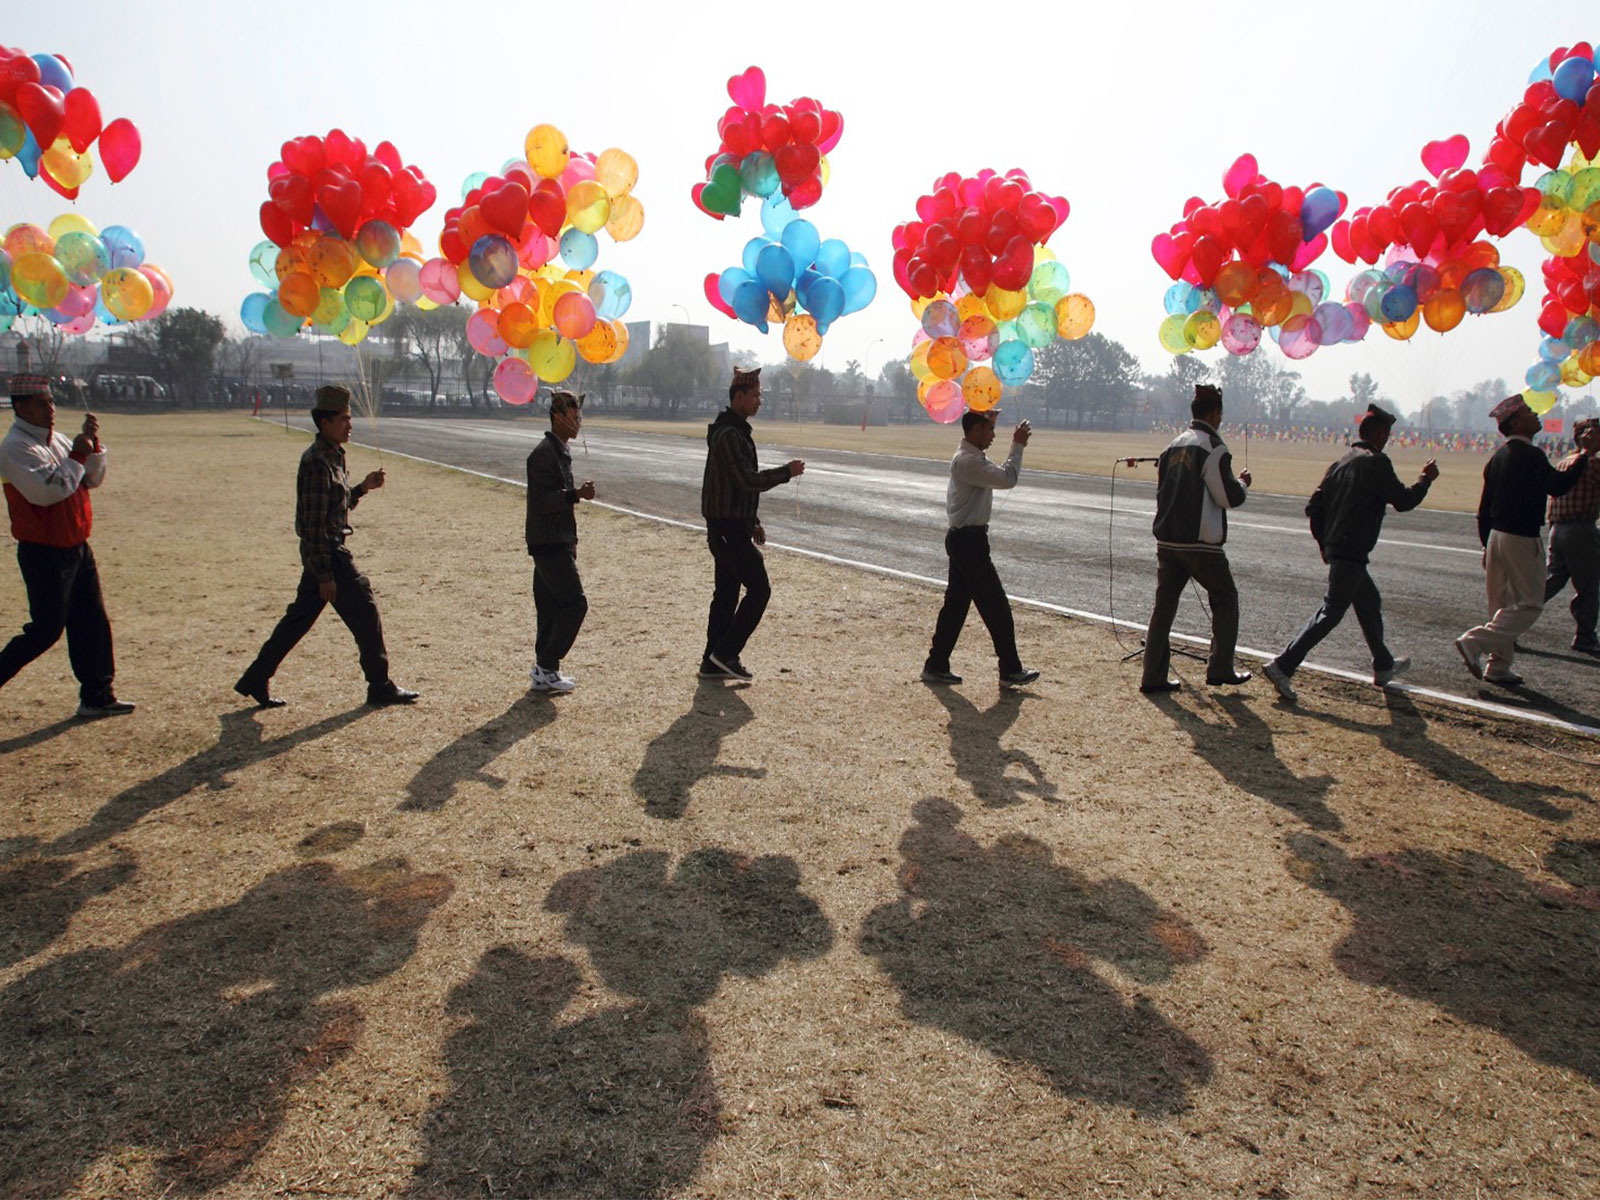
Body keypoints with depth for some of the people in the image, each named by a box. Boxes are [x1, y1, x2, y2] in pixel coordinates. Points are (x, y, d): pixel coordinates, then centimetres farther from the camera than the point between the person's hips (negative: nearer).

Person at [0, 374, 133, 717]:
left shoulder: (57, 440, 11)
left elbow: (93, 479, 13)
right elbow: (46, 491, -28)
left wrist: (92, 444, -2)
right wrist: (78, 455, -18)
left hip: (77, 548, 8)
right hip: (43, 554, -8)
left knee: (92, 623, 11)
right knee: (46, 630, -4)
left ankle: (96, 696, 19)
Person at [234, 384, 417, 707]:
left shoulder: (333, 456, 11)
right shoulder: (317, 462, -19)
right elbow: (314, 523, -21)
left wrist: (362, 488, 6)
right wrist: (325, 575, -21)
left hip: (327, 552, 10)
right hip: (326, 553, -10)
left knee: (299, 618, 15)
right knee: (365, 613, -1)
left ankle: (255, 680, 23)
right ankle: (380, 687, 11)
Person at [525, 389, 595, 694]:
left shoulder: (561, 452, 18)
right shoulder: (544, 453, -14)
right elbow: (541, 500, -21)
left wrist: (571, 539, 24)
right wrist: (577, 494, -29)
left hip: (557, 543, 10)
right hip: (549, 544, -10)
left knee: (551, 607, 12)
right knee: (575, 603, -10)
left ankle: (545, 672, 17)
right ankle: (545, 667, -3)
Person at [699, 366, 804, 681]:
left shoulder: (736, 431, 17)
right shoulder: (728, 434, -17)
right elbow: (748, 480, -23)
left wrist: (753, 522, 22)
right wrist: (786, 472, -13)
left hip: (730, 528, 10)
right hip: (728, 528, -10)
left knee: (726, 593, 12)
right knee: (759, 588, -7)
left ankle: (713, 662, 18)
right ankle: (726, 652, -2)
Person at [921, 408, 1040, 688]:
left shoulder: (969, 456, 13)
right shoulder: (968, 461, -19)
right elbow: (1007, 478, -27)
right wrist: (1017, 446, -15)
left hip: (964, 539, 11)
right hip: (969, 541, -11)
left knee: (956, 603, 12)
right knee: (996, 607, -2)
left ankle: (937, 666, 15)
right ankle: (1011, 670, 8)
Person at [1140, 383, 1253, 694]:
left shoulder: (1173, 446, 10)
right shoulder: (1213, 447, -12)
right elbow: (1229, 498, -12)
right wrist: (1243, 483, 7)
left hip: (1166, 539, 6)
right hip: (1200, 543, -6)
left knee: (1164, 604, 8)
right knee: (1225, 599, 13)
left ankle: (1153, 677, 8)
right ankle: (1220, 668, 16)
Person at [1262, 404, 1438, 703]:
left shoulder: (1342, 463, 13)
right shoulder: (1376, 462, -10)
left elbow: (1314, 507, 12)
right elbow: (1403, 501, -8)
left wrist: (1324, 543, 20)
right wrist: (1426, 478, 9)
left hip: (1335, 548, 10)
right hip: (1351, 552, -10)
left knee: (1370, 603, 23)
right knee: (1331, 613, -9)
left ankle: (1383, 666, 37)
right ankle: (1283, 666, -15)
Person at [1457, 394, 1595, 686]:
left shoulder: (1499, 456, 12)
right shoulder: (1530, 455, -14)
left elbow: (1484, 508, 14)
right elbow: (1558, 486, -18)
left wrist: (1487, 544, 20)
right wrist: (1585, 457, -6)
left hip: (1497, 536, 9)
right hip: (1521, 539, -9)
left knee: (1503, 604, 13)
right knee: (1530, 604, -1)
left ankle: (1498, 667, 16)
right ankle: (1475, 641, -13)